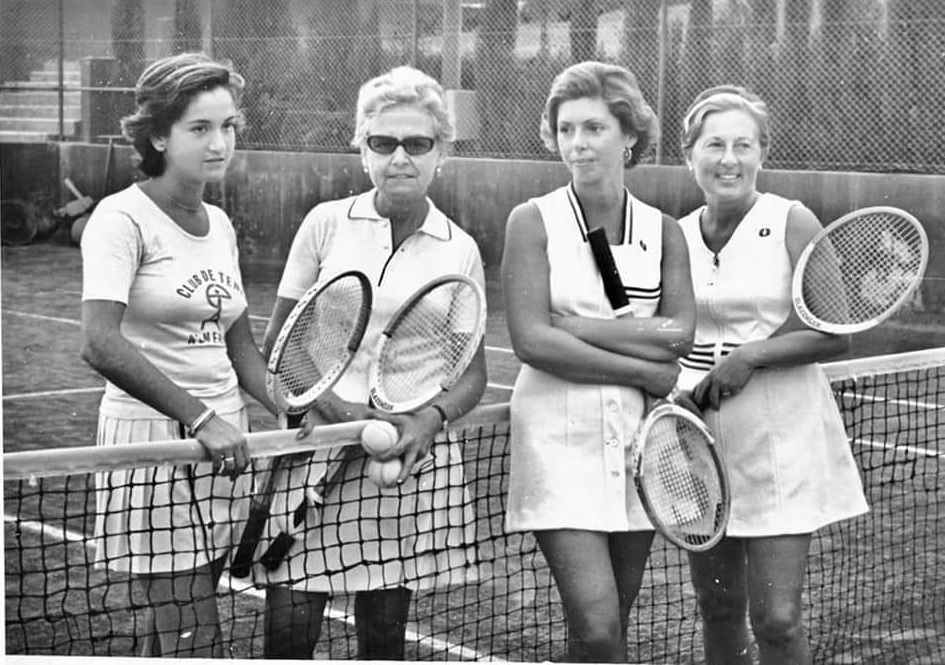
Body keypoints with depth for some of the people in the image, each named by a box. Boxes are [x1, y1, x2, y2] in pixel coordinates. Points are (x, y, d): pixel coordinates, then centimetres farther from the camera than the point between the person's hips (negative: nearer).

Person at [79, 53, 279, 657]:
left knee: (176, 633, 11)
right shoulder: (123, 218, -11)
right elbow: (101, 345, -23)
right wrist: (200, 418, -26)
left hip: (225, 443, 7)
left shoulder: (221, 225, 12)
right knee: (195, 643, -9)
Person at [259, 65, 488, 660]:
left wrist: (432, 418, -10)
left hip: (413, 455, 1)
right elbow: (277, 347, 5)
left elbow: (473, 371, 11)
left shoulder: (460, 250, 6)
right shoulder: (326, 223, 3)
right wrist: (338, 408, -11)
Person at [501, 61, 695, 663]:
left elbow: (678, 336, -6)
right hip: (559, 437, -3)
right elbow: (531, 341, -12)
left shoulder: (664, 232, 8)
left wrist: (573, 325, -13)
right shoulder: (534, 222, -1)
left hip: (639, 436, 3)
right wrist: (645, 370, -11)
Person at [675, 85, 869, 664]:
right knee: (718, 611, 11)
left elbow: (835, 334, -8)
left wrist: (749, 357, -18)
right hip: (699, 441, 4)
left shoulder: (791, 223, -5)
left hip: (780, 441, -4)